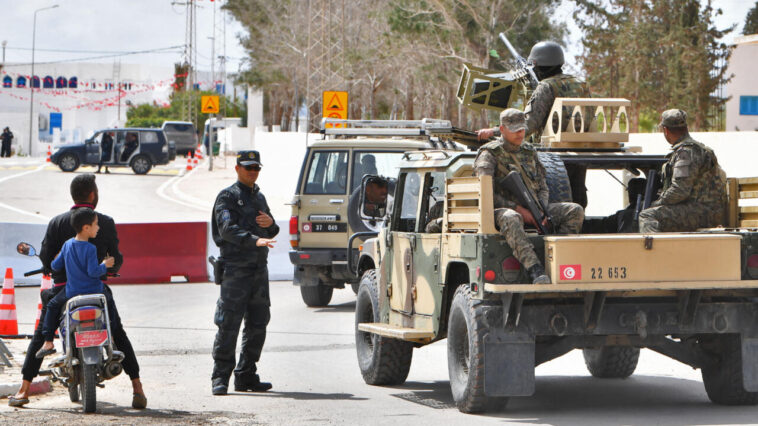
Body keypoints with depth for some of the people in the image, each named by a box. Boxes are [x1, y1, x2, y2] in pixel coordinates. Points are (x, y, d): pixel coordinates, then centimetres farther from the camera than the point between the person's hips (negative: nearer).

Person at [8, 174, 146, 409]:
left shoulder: (57, 222, 0)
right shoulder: (106, 223, 0)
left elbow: (45, 257, -1)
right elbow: (116, 258, 4)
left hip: (63, 289, 0)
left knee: (41, 336, 14)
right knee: (119, 336, 14)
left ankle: (24, 390, 8)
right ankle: (138, 389, 5)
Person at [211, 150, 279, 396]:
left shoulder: (259, 197, 20)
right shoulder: (227, 197, -2)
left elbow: (272, 233, 25)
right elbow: (227, 229, -17)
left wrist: (270, 223, 1)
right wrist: (254, 240, -31)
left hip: (259, 267, 7)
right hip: (235, 267, -7)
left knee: (258, 324, 8)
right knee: (228, 324, -9)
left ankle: (246, 376, 16)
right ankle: (220, 377, -6)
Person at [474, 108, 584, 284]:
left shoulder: (529, 152, 18)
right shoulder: (489, 154, -1)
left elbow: (542, 187, 18)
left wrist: (542, 212, -4)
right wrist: (518, 209, -18)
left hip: (532, 210, 6)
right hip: (501, 210, -6)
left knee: (575, 211, -14)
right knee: (510, 219, -44)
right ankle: (534, 270, -57)